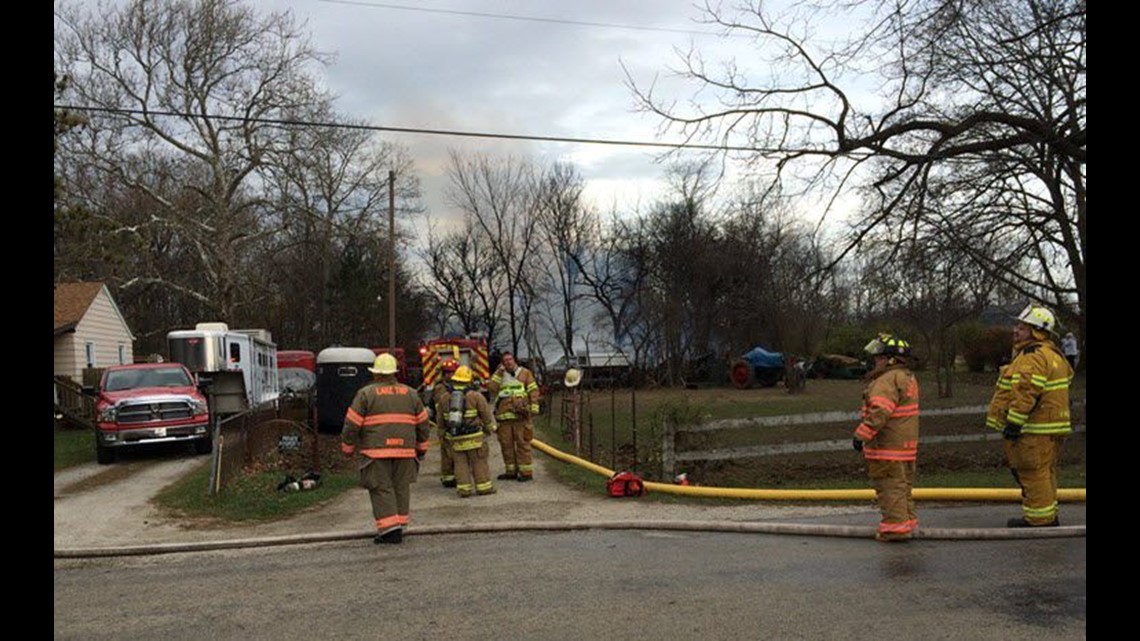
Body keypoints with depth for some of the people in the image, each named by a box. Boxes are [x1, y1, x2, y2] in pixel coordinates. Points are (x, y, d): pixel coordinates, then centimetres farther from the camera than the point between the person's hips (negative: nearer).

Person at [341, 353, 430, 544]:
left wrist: (347, 448, 9)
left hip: (375, 450, -4)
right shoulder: (410, 393, 12)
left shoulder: (365, 394, 0)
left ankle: (389, 529, -9)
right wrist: (421, 448, 24)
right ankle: (399, 526, 14)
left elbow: (352, 424, -3)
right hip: (405, 450, 4)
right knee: (401, 488, 11)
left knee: (381, 489, -1)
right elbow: (422, 422, 15)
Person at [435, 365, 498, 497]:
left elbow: (440, 421, 11)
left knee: (461, 463, 8)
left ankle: (463, 488, 7)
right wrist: (492, 428, 18)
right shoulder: (476, 396, -5)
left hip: (454, 437, 3)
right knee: (479, 462, 5)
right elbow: (486, 415, 1)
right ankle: (483, 487, 8)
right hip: (473, 436, -3)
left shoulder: (444, 398, 6)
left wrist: (443, 432, 25)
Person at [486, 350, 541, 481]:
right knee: (506, 443, 7)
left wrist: (534, 407, -8)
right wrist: (498, 373, 0)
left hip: (520, 415, -4)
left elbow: (533, 391, 2)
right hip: (504, 415, 4)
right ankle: (511, 471, 17)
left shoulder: (524, 373, 7)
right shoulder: (500, 376, 18)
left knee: (522, 443, -6)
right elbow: (491, 389, 2)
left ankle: (526, 472, -4)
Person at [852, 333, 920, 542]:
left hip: (887, 446, -10)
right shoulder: (909, 378, 16)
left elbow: (879, 412, -27)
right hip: (906, 445, 10)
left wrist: (861, 434, -24)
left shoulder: (888, 380, -19)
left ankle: (895, 526, -2)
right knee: (903, 484, 18)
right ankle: (907, 521, 27)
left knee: (890, 486, -4)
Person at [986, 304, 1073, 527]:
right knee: (1043, 473, 18)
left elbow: (1027, 393, -25)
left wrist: (1013, 423, -22)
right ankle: (1049, 516, 26)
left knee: (1033, 474, -4)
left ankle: (1039, 519, 2)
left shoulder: (1033, 358, -19)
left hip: (1034, 431, -11)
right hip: (1048, 428, 11)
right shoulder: (1052, 355, 18)